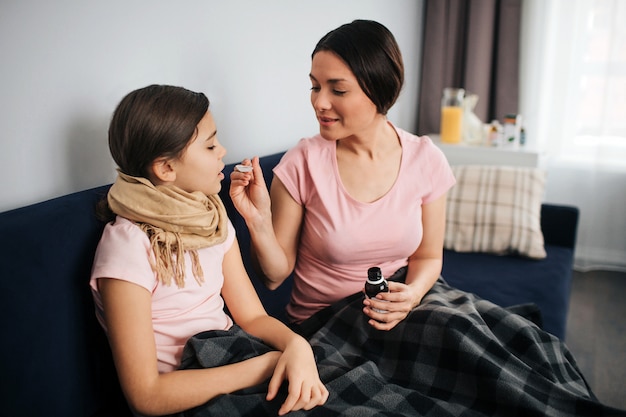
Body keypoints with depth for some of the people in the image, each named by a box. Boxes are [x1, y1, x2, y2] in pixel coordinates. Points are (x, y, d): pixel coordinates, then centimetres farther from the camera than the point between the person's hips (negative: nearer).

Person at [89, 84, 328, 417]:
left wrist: (295, 344, -19)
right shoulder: (129, 245, -18)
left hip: (232, 361, 6)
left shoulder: (210, 217, 3)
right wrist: (267, 365, -22)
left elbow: (252, 316, 2)